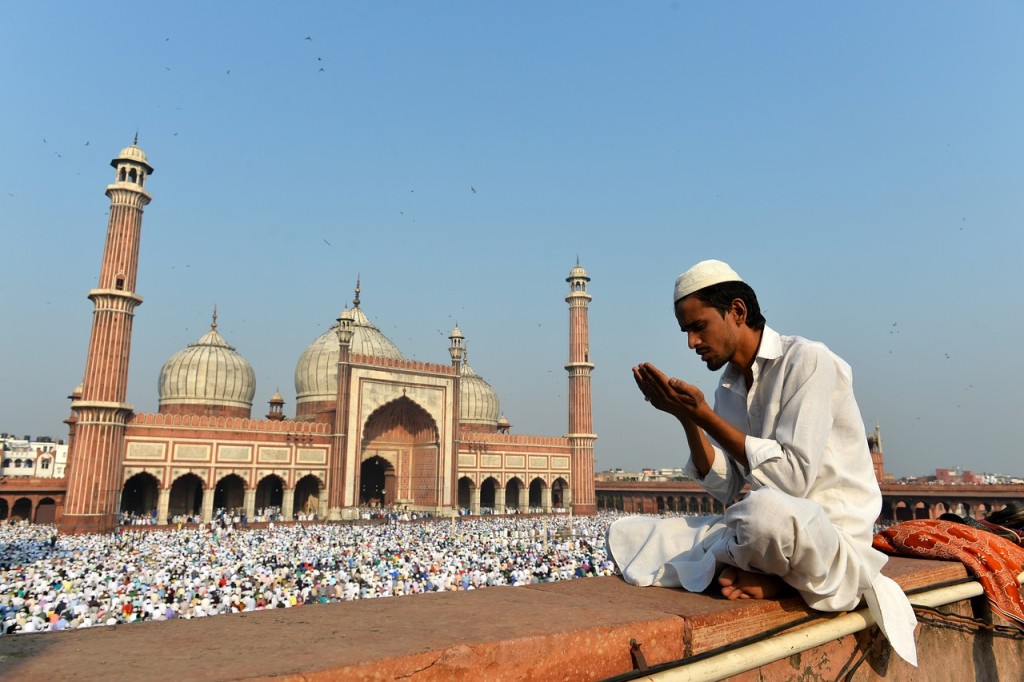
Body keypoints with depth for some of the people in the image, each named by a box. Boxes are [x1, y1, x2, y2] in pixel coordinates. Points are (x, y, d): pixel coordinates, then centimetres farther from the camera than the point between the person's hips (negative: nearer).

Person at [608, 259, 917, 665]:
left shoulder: (808, 361, -13)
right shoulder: (728, 387, 9)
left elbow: (792, 477, -22)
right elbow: (726, 489, 4)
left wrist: (706, 415, -20)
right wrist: (687, 417, -8)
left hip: (831, 533, -7)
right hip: (762, 525, 7)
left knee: (767, 512, -42)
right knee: (627, 535, -1)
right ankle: (752, 573, -13)